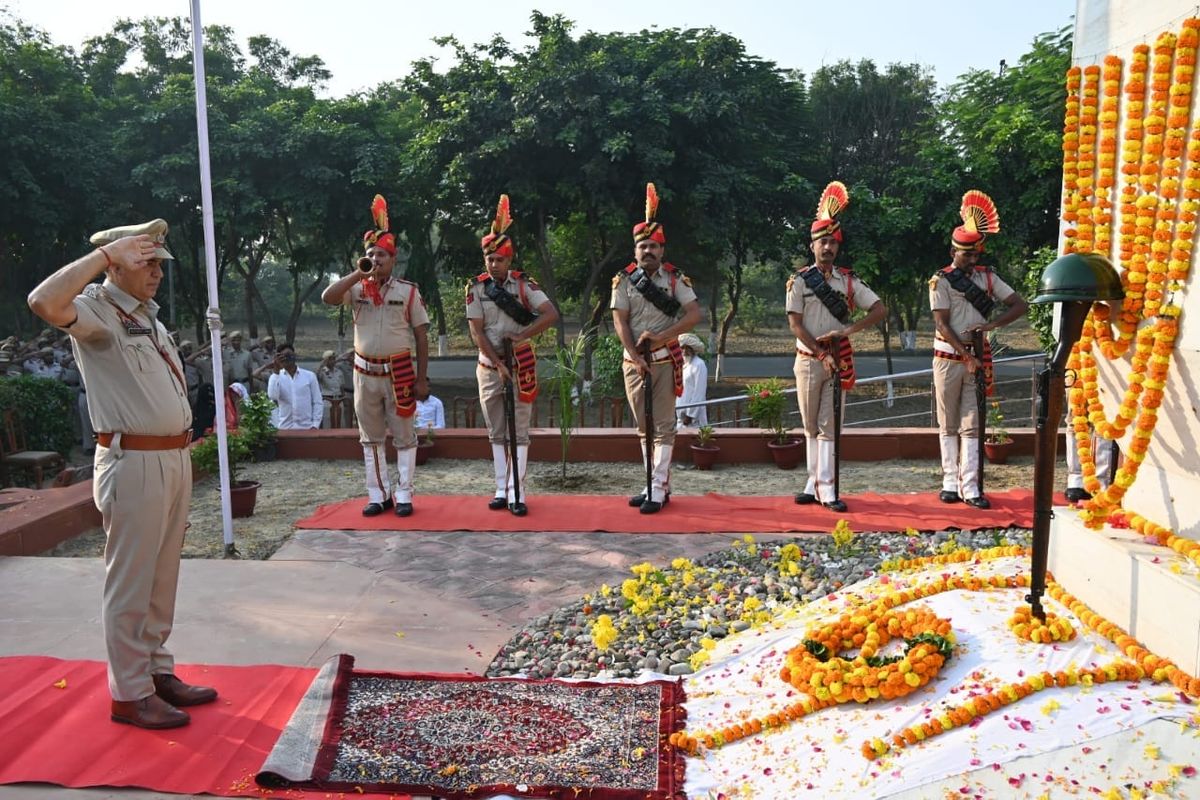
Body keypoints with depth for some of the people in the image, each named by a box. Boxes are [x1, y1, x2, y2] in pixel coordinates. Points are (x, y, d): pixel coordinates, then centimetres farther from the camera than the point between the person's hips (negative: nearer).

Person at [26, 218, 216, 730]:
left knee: (162, 579, 17)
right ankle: (129, 694, 12)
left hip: (174, 458, 9)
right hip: (134, 463, -9)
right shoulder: (96, 309, -10)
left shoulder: (147, 315, 17)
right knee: (130, 583, 1)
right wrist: (105, 253, -24)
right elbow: (45, 302, -34)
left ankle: (158, 671, 29)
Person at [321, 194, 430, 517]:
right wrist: (359, 274, -17)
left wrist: (421, 379, -5)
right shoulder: (357, 288, 2)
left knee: (404, 436, 5)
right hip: (365, 374, 2)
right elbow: (327, 297, -17)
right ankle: (378, 495, 20)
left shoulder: (409, 291, -2)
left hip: (400, 373, -2)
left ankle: (403, 495, 15)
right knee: (371, 437, 9)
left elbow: (421, 336, -1)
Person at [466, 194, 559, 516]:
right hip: (489, 366, 2)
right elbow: (477, 332, -7)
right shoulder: (475, 287, -2)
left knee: (520, 430, 0)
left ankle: (517, 493, 4)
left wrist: (522, 335, -22)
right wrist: (499, 365, -14)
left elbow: (551, 313, -13)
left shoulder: (523, 283, -4)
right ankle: (501, 490, 16)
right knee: (496, 431, 8)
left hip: (521, 364, -1)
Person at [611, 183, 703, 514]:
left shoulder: (675, 279, 0)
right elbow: (620, 321, -4)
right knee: (644, 426, 9)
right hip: (634, 360, 3)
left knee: (663, 425, -2)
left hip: (665, 360, -3)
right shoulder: (623, 280, 3)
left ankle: (659, 489, 1)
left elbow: (694, 315, -9)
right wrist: (636, 358, -15)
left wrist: (660, 337, -18)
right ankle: (655, 486, 19)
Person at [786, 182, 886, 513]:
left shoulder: (848, 280, 5)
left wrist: (849, 330, -15)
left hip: (838, 359, 1)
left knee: (828, 426, 0)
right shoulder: (800, 280, 0)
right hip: (809, 360, 0)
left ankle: (826, 488, 1)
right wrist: (822, 355, -14)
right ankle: (814, 483, 17)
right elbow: (795, 324, -7)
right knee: (810, 426, 8)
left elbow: (879, 309, 0)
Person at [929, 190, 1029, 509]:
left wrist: (993, 324, -14)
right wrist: (966, 355, -16)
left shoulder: (987, 277, 7)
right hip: (948, 359, -2)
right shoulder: (941, 280, -4)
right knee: (948, 425, 5)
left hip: (978, 359, 3)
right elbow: (942, 324, -10)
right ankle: (950, 483, 12)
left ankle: (969, 487, 2)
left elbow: (1020, 305, 3)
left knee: (971, 425, 2)